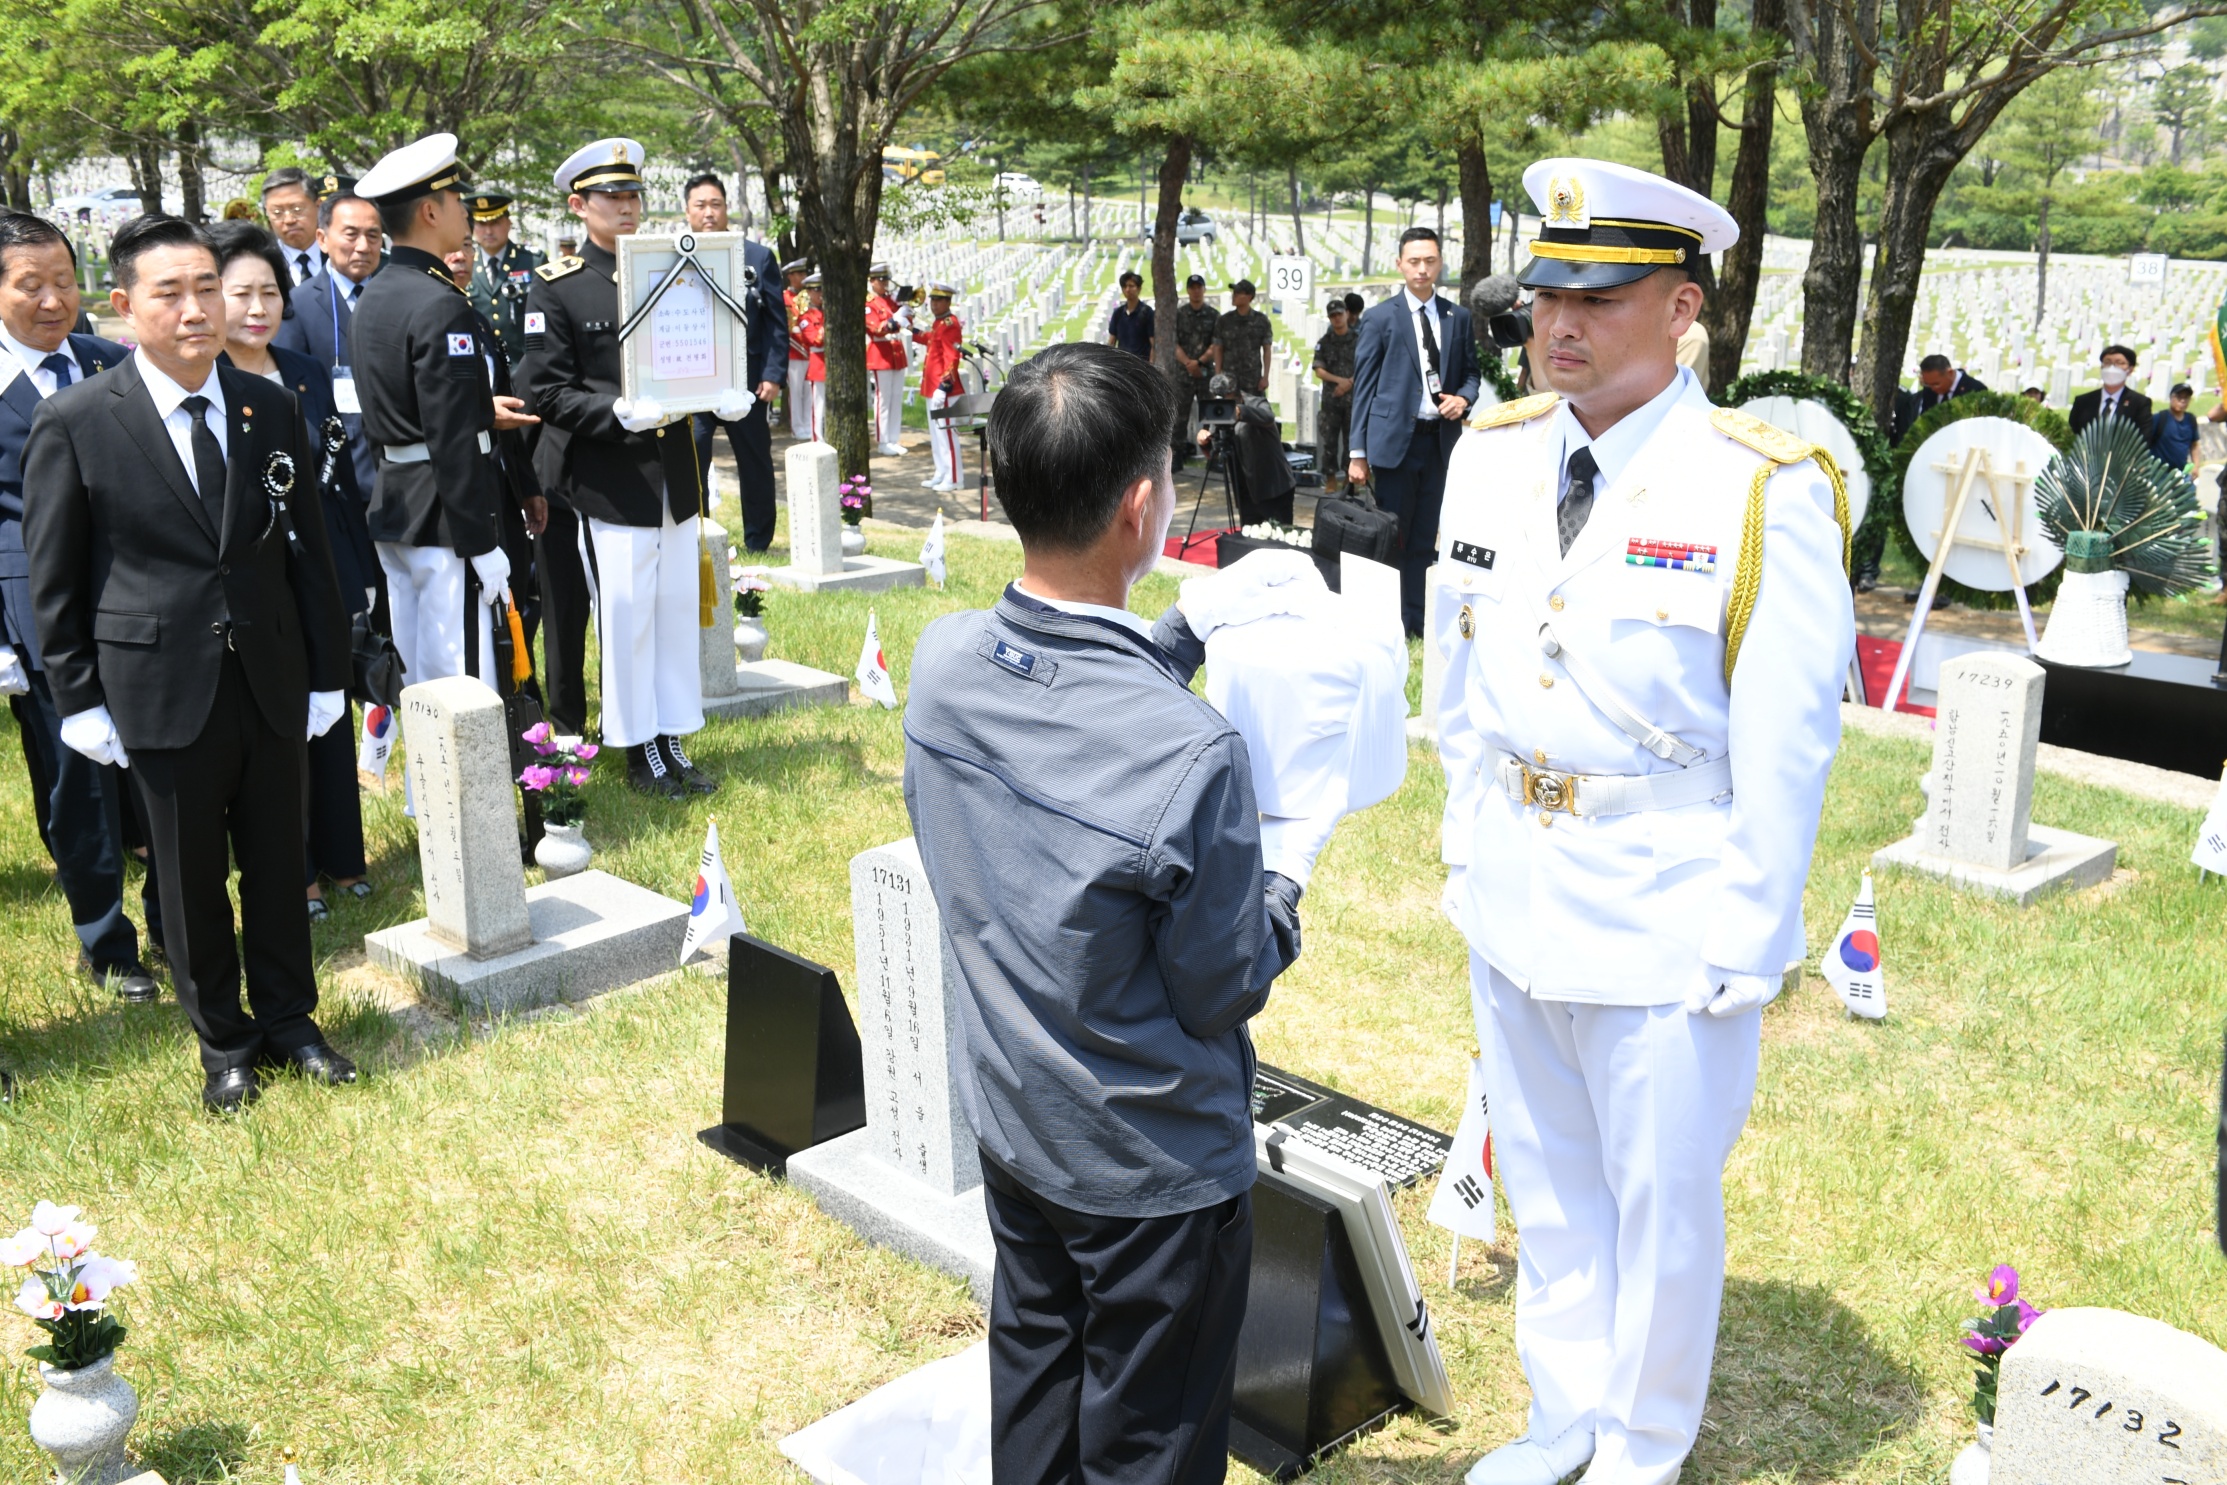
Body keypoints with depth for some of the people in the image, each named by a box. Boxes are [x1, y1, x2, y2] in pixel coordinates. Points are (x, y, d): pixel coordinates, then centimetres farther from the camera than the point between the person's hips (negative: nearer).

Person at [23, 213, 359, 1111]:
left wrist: (327, 673, 5)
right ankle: (222, 1038, 27)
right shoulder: (74, 423, -7)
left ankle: (288, 1019, 31)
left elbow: (308, 551, 7)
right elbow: (54, 583, -3)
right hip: (162, 692, -2)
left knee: (278, 863, 13)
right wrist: (79, 699, -4)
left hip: (272, 683, 3)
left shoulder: (272, 410, 2)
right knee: (191, 878, 10)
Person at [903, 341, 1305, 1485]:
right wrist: (1284, 885, -1)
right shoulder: (1193, 758, -34)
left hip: (1007, 1122, 7)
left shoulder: (942, 661, -15)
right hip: (1153, 1168, -6)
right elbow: (1227, 991, -19)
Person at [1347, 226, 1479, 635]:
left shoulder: (1458, 317, 10)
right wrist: (1358, 452, -3)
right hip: (1396, 438, -3)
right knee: (1391, 537, 1)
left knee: (1424, 537, 8)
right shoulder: (1380, 318, 1)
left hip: (1441, 438, 3)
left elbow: (1471, 371, 18)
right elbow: (1363, 386, 1)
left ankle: (1416, 620, 14)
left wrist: (1464, 397, -7)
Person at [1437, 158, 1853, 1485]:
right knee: (1547, 1185, 21)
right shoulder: (1492, 455, 1)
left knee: (1661, 1202, 12)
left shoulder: (1766, 491, -16)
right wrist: (1468, 848, 11)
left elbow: (1785, 745, -14)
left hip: (1666, 926, -5)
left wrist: (1746, 950, -12)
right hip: (1512, 903, 5)